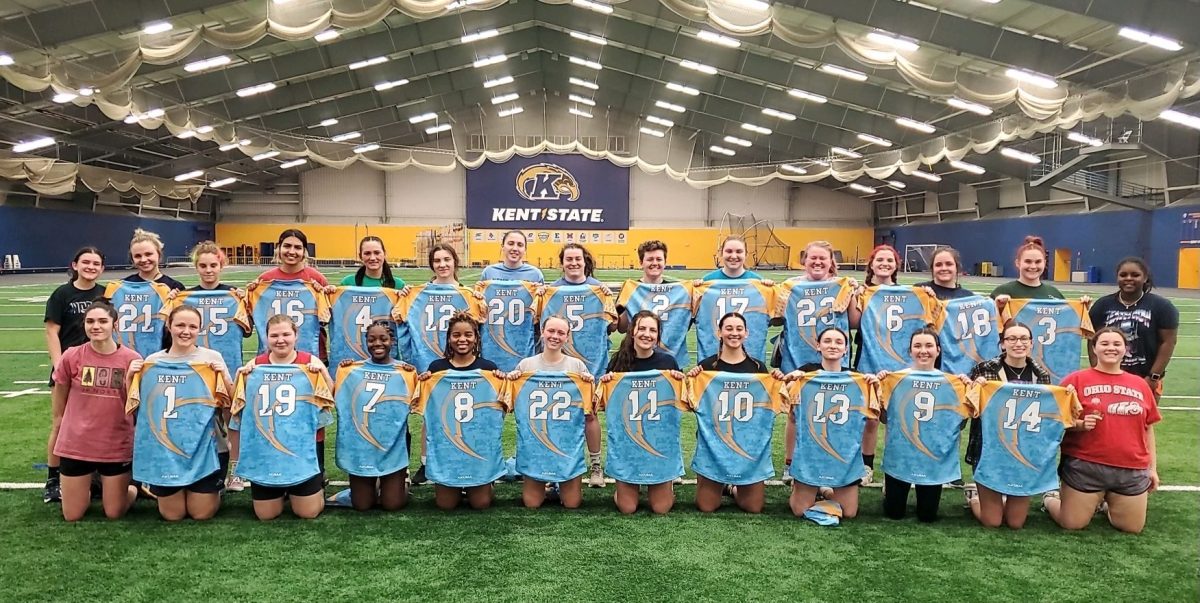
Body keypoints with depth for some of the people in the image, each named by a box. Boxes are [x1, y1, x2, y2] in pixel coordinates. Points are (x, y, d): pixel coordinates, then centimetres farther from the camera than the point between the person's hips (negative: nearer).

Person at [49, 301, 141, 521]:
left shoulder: (131, 359, -10)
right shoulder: (71, 356, -8)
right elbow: (59, 396, 10)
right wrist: (58, 423, 20)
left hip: (117, 447, -1)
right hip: (75, 445, 1)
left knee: (114, 514, 9)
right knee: (72, 516, 11)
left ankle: (132, 489, 40)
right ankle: (87, 490, 42)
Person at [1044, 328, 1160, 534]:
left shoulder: (1140, 384, 9)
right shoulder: (1077, 379, -4)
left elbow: (1148, 429, 13)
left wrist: (1152, 467, 12)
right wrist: (1080, 424, -23)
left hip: (1132, 470, 4)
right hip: (1085, 467, -4)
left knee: (1132, 528, 9)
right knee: (1072, 525, 0)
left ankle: (1108, 502, 38)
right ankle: (1051, 498, 31)